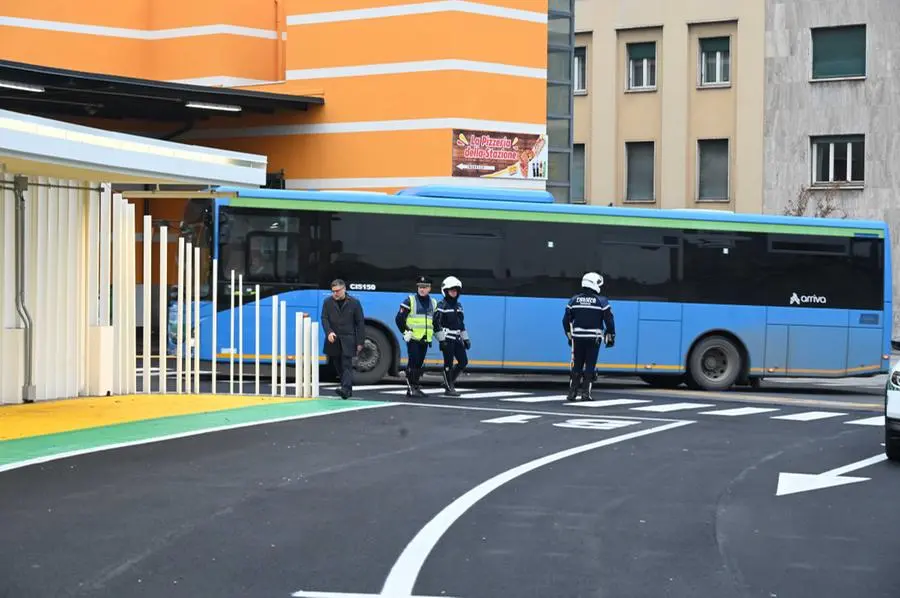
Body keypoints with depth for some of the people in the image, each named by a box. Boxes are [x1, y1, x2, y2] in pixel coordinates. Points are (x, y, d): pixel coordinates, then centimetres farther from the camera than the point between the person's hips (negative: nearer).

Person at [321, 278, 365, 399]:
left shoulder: (354, 302, 1)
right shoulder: (327, 302, 7)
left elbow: (360, 323, 2)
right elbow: (324, 319, 2)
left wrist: (360, 342, -2)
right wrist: (329, 332, -17)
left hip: (348, 339, -3)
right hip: (333, 339, 4)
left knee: (347, 365, -14)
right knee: (338, 366, 8)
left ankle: (345, 389, -25)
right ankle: (348, 390, 18)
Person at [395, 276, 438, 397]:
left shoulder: (433, 303, 14)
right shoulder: (410, 301, -4)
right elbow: (399, 319, -5)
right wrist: (405, 332, -11)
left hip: (425, 339, 6)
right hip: (413, 338, -6)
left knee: (420, 364, 9)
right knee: (413, 362, -13)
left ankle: (416, 387, 15)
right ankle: (411, 388, -11)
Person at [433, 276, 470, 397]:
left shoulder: (458, 305, 17)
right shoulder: (442, 306, -8)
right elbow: (436, 323, -13)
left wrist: (465, 339, 19)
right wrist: (441, 340, -18)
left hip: (457, 339, 8)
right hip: (447, 339, -8)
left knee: (463, 362, 5)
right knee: (448, 363, -3)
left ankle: (448, 381, 19)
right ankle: (449, 388, 5)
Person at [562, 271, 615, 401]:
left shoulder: (574, 300, 4)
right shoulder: (602, 301, -5)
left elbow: (566, 320, 7)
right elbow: (609, 320, -5)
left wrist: (569, 336, 18)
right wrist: (611, 337, 4)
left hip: (577, 337, 2)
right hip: (594, 338, -2)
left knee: (577, 366, 10)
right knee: (590, 365, 3)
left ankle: (572, 392, 7)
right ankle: (586, 393, -1)